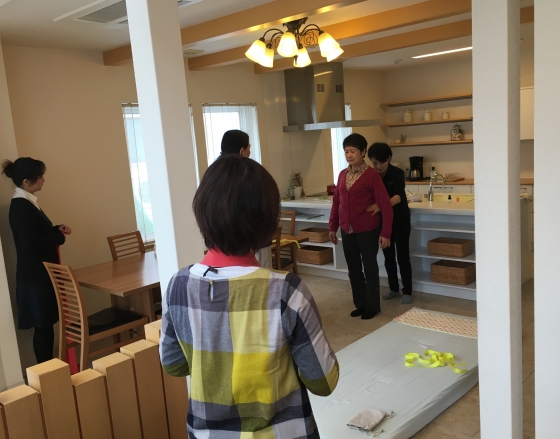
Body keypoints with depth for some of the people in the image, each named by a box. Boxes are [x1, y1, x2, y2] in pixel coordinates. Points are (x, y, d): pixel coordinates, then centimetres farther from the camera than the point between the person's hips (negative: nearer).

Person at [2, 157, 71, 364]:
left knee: (46, 324, 14)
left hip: (42, 273, 9)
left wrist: (57, 229, 5)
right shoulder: (20, 206, -17)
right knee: (43, 326, -1)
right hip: (35, 276, -9)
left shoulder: (28, 202, 13)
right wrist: (59, 236, -14)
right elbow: (30, 243, -24)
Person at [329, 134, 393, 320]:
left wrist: (385, 233, -16)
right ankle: (360, 304, 30)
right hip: (347, 231, 5)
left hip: (367, 230, -5)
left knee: (370, 268, 8)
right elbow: (336, 202, 13)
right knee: (353, 269, 14)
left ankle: (372, 306, 22)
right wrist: (332, 227, 11)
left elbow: (385, 205, -12)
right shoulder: (342, 175, 6)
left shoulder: (371, 175, -11)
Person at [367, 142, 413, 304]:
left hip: (400, 219, -4)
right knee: (388, 255, 12)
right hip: (383, 220, 4)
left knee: (402, 256, 1)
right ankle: (393, 289, 26)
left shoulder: (397, 173, -19)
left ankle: (407, 291, 13)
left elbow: (398, 197, -34)